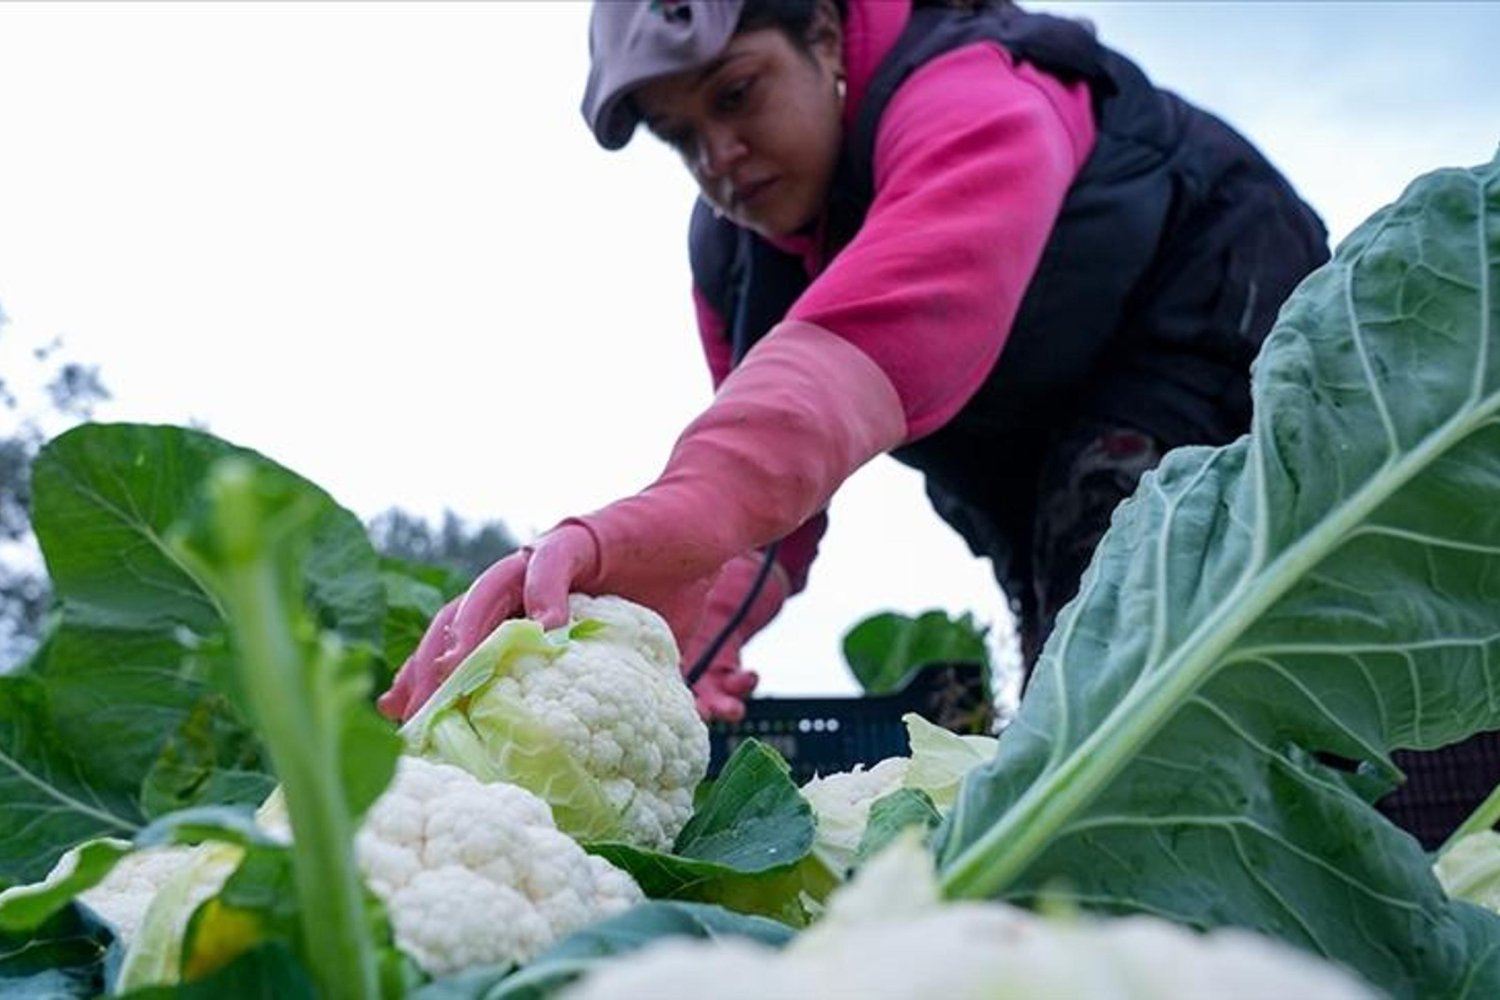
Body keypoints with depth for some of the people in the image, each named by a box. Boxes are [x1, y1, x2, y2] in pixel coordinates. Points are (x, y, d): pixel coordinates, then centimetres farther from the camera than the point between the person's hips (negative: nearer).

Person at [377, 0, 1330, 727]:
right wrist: (693, 622, -37)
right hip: (1037, 434, 8)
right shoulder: (731, 245, -8)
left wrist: (661, 526, -72)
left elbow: (884, 331, -56)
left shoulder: (971, 101, -33)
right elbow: (766, 473, -15)